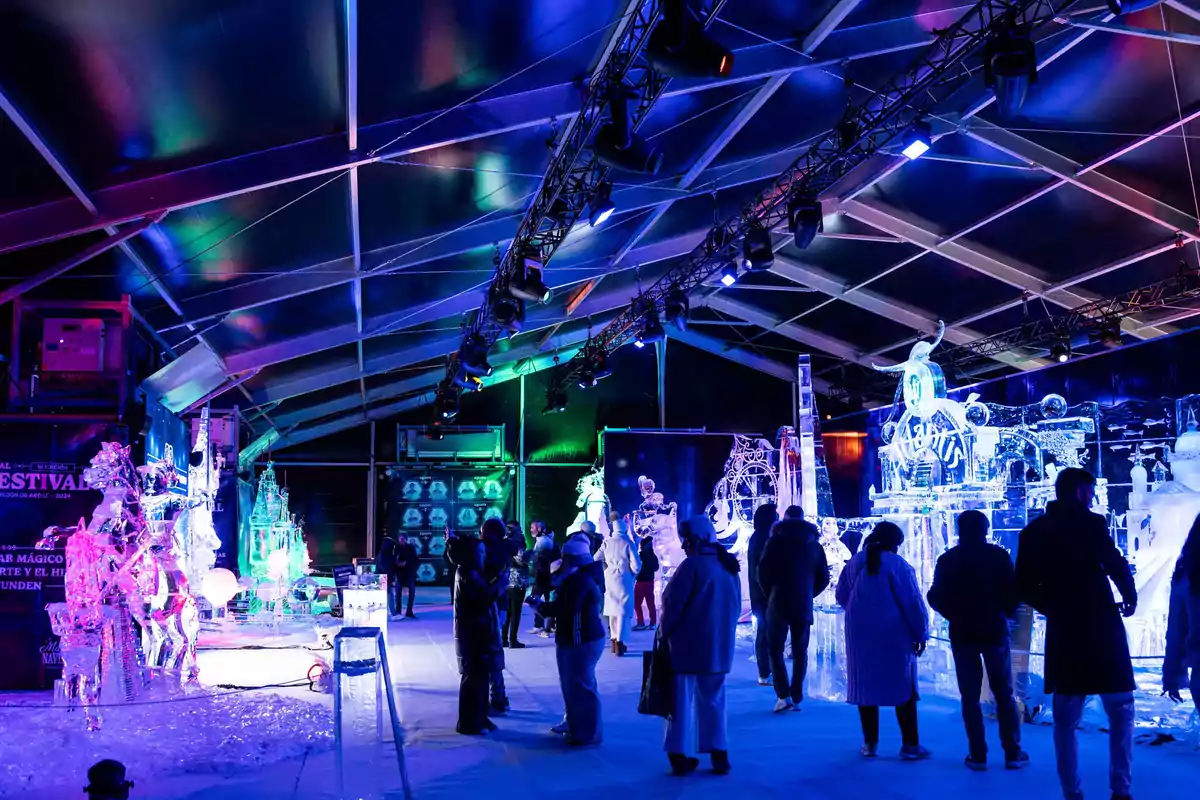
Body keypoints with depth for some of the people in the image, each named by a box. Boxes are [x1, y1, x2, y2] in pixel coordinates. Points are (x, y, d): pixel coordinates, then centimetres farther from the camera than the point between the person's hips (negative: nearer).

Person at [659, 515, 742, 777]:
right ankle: (720, 756, 12)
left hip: (686, 645, -6)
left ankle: (679, 756, 6)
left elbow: (672, 604, -15)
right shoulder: (729, 566, 8)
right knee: (713, 700, 15)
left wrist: (663, 635, -2)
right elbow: (736, 607, 14)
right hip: (718, 646, 6)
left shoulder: (692, 565, -14)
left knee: (681, 700, 4)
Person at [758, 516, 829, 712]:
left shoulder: (776, 541, -1)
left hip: (778, 604, -3)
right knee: (800, 653, 12)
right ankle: (796, 699, 10)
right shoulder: (815, 545, 10)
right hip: (804, 606, 3)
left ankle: (783, 696, -7)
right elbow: (823, 578, 9)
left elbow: (763, 572, -6)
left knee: (776, 650, 5)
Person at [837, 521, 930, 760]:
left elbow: (842, 596, 11)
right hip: (894, 635, -4)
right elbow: (913, 602, -12)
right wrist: (921, 633, -3)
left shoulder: (855, 562, 5)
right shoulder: (897, 564, -12)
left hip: (860, 634, 5)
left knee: (866, 685, 9)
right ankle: (910, 745, 7)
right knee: (903, 688, 5)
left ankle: (870, 743, 14)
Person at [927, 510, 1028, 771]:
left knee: (970, 696, 6)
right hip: (994, 631, 0)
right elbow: (1012, 593, -6)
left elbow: (936, 598, -3)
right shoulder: (999, 556, -5)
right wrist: (1007, 613, 14)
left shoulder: (947, 560, -2)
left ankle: (978, 755, 4)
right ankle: (1013, 753, 10)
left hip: (962, 634, 0)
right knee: (1004, 694, 11)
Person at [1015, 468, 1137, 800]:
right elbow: (1116, 565, -17)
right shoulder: (1088, 523, -8)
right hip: (1099, 628, -4)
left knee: (1065, 718, 11)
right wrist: (1130, 598, 2)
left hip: (1062, 631, 4)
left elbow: (1023, 587, 6)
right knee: (1121, 711, 11)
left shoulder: (1033, 531, 7)